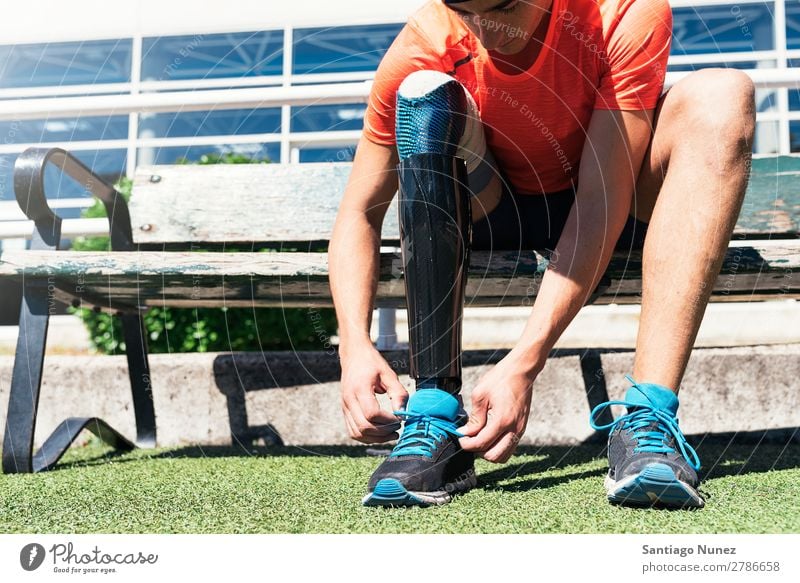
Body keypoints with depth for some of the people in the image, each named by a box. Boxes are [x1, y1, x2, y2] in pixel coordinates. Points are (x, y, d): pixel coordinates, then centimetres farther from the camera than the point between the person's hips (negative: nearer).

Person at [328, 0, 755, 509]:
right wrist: (354, 345, -33)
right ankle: (437, 418, -30)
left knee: (721, 95, -28)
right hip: (496, 214, 1)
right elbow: (360, 212, -17)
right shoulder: (422, 45, -20)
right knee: (425, 95, -27)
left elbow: (600, 202, -31)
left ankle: (649, 417, -38)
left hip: (612, 217, -1)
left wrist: (525, 362, -39)